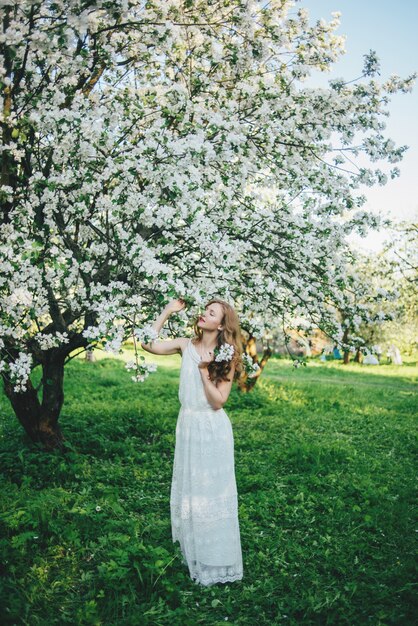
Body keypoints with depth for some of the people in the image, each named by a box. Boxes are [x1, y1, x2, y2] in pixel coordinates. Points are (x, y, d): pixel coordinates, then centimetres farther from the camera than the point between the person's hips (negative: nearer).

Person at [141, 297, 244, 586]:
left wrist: (204, 370, -23)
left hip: (213, 429, -4)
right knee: (188, 490, 15)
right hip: (188, 424, 4)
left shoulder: (225, 356, -9)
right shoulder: (186, 345, 0)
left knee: (212, 493, 5)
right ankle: (193, 554, 34)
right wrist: (167, 311, -6)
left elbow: (218, 401, -14)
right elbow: (149, 344, -9)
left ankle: (216, 562, 22)